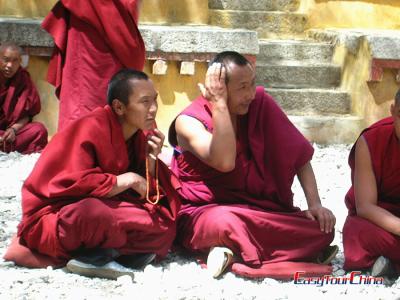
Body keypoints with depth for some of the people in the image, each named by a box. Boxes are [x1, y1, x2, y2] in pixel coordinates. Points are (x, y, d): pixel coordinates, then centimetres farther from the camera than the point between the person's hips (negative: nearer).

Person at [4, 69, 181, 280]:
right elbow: (71, 185, -29)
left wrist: (150, 161, -13)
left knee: (165, 226, -11)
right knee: (93, 213, -41)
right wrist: (126, 180, -21)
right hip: (52, 218, -7)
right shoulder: (91, 129, -19)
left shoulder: (139, 135, 4)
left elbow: (148, 193, 5)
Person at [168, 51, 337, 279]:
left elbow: (298, 154, 3)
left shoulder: (260, 103, -1)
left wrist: (314, 203, -7)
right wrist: (219, 104, -26)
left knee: (322, 228, -17)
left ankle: (235, 253, -16)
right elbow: (224, 162, -31)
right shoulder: (189, 122, -13)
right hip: (204, 212, -5)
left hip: (258, 207, 5)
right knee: (225, 222, -40)